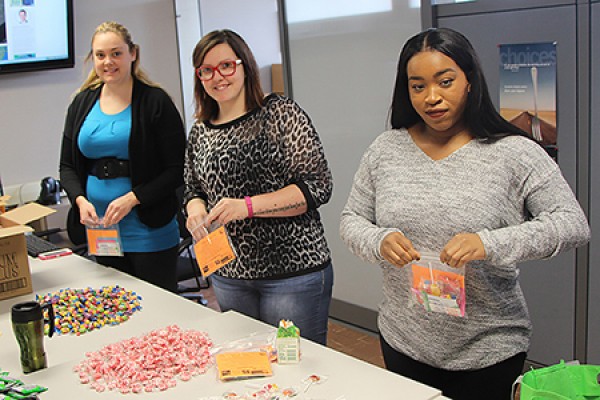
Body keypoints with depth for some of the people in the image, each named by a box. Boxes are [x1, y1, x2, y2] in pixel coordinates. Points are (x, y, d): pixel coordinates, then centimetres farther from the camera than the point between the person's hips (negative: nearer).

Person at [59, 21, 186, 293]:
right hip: (99, 231, 4)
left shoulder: (155, 102, -7)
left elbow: (177, 169, -9)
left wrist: (132, 198, -19)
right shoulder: (82, 104, 8)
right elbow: (67, 166, 12)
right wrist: (80, 200, -8)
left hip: (150, 233, -4)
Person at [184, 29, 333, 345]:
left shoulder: (281, 114, -7)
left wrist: (248, 206, -21)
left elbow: (317, 185, -13)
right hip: (228, 275, 5)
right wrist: (196, 210, -4)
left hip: (293, 271, -5)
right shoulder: (199, 132, 10)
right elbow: (193, 189, 20)